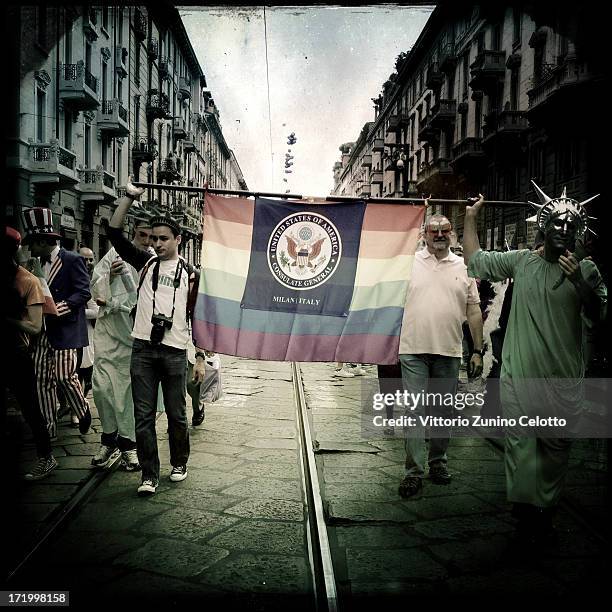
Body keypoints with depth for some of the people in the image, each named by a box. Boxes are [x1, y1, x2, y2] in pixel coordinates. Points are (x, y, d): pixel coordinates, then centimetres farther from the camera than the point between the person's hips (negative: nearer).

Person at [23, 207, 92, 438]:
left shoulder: (73, 260, -7)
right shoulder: (40, 263, 15)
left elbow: (83, 293, -14)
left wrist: (56, 309, -20)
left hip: (65, 330, -7)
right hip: (43, 332, 7)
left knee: (65, 376, -7)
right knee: (43, 380, 5)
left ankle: (83, 412, 19)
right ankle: (48, 428, 14)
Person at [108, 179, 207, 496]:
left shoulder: (189, 273, 4)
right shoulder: (145, 262, 9)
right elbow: (114, 233, 1)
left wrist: (200, 357, 0)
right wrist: (129, 197, -5)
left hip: (175, 351, -1)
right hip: (143, 349, 2)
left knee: (176, 414, 9)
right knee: (143, 415, 2)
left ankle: (179, 463, 29)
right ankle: (149, 475, 11)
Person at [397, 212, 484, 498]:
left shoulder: (463, 267, 10)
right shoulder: (409, 262, 5)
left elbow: (473, 311, 10)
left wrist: (478, 350, 6)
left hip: (449, 350, 2)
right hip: (413, 349, -2)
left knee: (442, 411, 11)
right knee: (414, 410, -3)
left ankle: (438, 462, 25)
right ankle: (414, 471, 3)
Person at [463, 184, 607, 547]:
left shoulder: (586, 271, 0)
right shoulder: (521, 261, 5)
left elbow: (598, 317, -7)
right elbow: (475, 260, 13)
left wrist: (580, 283, -21)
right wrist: (471, 218, 11)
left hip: (563, 379, 0)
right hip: (519, 374, 0)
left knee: (556, 448, 11)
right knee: (520, 444, 1)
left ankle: (547, 513, 27)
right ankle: (525, 514, 12)